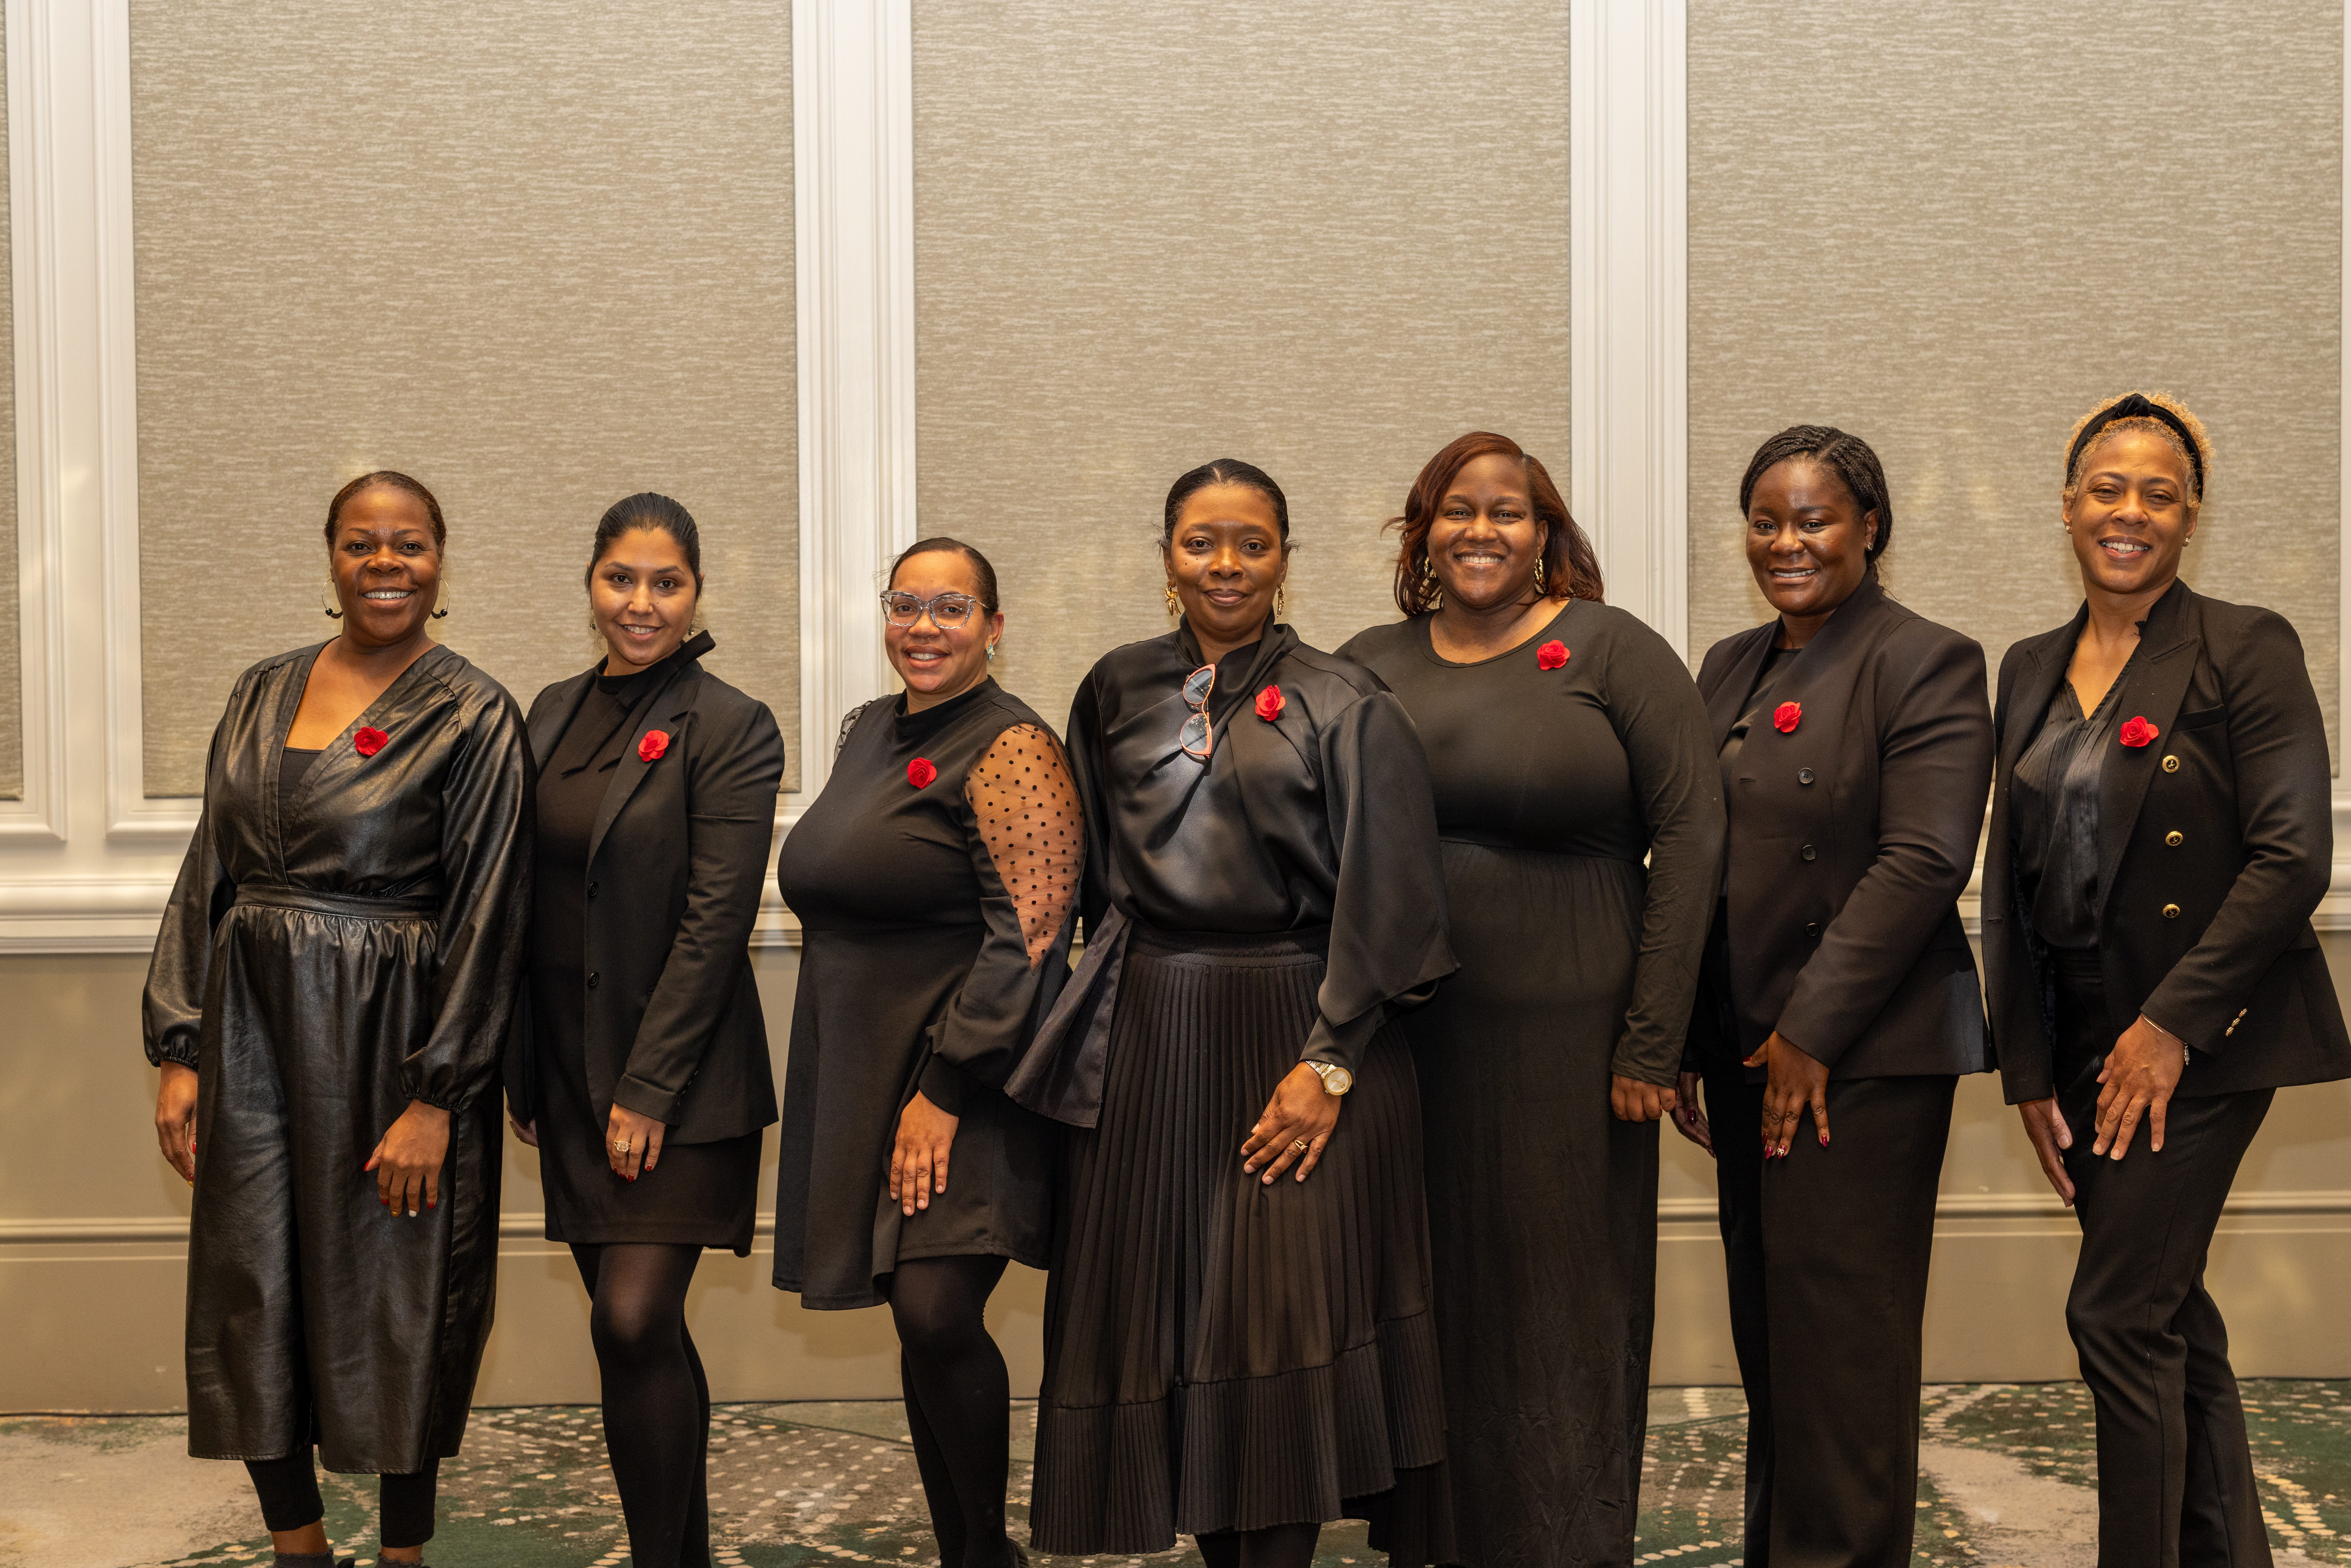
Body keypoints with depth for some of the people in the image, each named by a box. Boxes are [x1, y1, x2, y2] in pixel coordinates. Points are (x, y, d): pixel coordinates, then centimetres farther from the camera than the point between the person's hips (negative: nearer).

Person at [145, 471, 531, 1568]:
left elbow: (485, 914, -10)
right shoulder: (262, 694, 10)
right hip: (252, 1027, 5)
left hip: (386, 1035, -5)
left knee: (394, 1302, 4)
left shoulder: (472, 715, -6)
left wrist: (435, 1098, -14)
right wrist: (179, 1050, 3)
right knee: (252, 1293, 9)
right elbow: (207, 874, 10)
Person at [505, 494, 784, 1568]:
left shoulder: (730, 730, -10)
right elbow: (529, 900, 13)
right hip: (569, 1069, 6)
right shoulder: (555, 712, 10)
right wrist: (520, 1072, 10)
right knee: (642, 1333, 13)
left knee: (633, 1325, -12)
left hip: (678, 1079, -6)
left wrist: (647, 1091, -16)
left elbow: (714, 923, -14)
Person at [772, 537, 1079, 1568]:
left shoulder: (1010, 748, -10)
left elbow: (1030, 932, -18)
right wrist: (886, 1088, 18)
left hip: (969, 1077, -7)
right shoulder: (871, 731, 14)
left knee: (937, 1314, -15)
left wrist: (943, 1089, -20)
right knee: (920, 1328, 10)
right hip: (865, 1074, 7)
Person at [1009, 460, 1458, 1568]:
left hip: (1296, 1040, -3)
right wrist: (1114, 1012, 7)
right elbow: (1089, 875, 14)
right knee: (1164, 1319, 6)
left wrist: (1328, 1063, -13)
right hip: (1145, 1048, 4)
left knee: (1284, 1326, -6)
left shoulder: (1345, 706, -1)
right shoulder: (1116, 694, 11)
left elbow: (1383, 904, -6)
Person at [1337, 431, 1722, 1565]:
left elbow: (1689, 834, -7)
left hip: (1568, 1039, -3)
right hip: (1407, 1043, 3)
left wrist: (1650, 1044, -11)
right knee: (1438, 1313, 11)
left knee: (1565, 1312, 5)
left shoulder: (1610, 651, -2)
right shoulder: (1370, 667, 9)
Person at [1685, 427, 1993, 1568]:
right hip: (1745, 1047, 7)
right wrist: (1682, 1033, 9)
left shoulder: (1927, 663, -7)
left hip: (1864, 1054, -7)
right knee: (1765, 1332, 13)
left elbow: (1924, 863, -16)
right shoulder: (1729, 668, 15)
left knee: (1840, 1336, -1)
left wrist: (1811, 1032, -18)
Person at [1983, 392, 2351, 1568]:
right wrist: (2028, 1067, 5)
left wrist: (2173, 1022, -17)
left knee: (2119, 1314, -8)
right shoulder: (2030, 670, 10)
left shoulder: (2247, 650, -7)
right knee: (2170, 1315, 14)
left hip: (2203, 1037, -6)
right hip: (2084, 1038, 6)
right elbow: (2008, 884, 10)